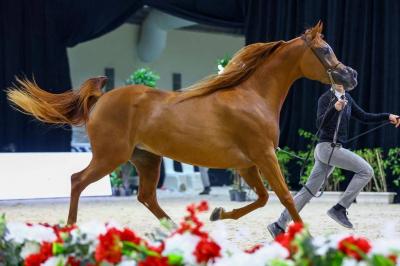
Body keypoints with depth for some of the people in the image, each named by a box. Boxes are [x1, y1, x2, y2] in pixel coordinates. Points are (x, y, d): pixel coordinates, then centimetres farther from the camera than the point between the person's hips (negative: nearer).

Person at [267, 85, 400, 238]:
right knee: (366, 171, -15)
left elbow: (363, 117, 23)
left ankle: (279, 226, 9)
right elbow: (320, 124, -19)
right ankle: (339, 208, -13)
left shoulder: (347, 99, 16)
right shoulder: (326, 98, -7)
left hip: (335, 148, 8)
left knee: (309, 191, 7)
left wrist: (387, 116, 16)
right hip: (327, 146, -8)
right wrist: (334, 108, -34)